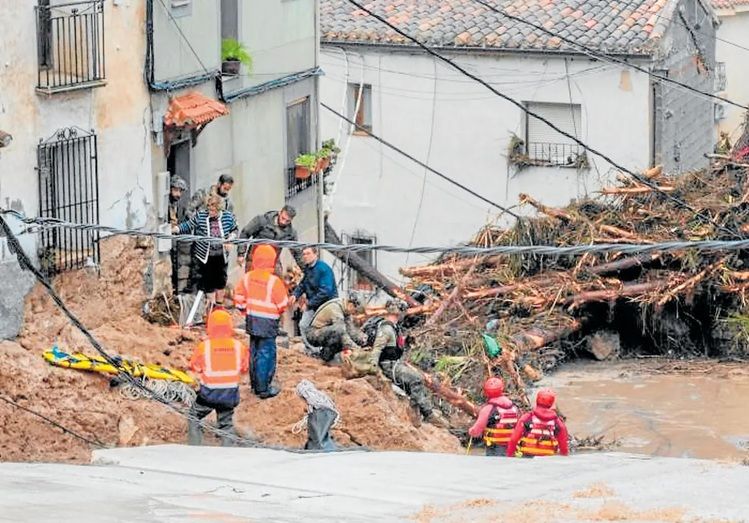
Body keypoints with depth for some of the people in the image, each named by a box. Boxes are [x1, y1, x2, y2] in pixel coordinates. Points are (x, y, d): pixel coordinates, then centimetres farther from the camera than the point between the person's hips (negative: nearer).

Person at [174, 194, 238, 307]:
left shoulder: (228, 217, -5)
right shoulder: (200, 216, -11)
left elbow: (234, 230, 9)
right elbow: (187, 226, -7)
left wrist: (231, 237, -10)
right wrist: (172, 230, -19)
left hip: (221, 256, 2)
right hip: (205, 256, -2)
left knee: (221, 281, 13)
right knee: (209, 282, 4)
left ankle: (220, 304, 31)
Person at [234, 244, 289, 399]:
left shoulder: (247, 277, -2)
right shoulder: (274, 281, -19)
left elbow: (239, 298, 5)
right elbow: (283, 304, -12)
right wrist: (278, 311, 10)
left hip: (252, 321, 6)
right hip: (268, 322, -6)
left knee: (254, 351, 18)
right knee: (266, 354, 0)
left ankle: (255, 384, 27)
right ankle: (263, 389, 2)